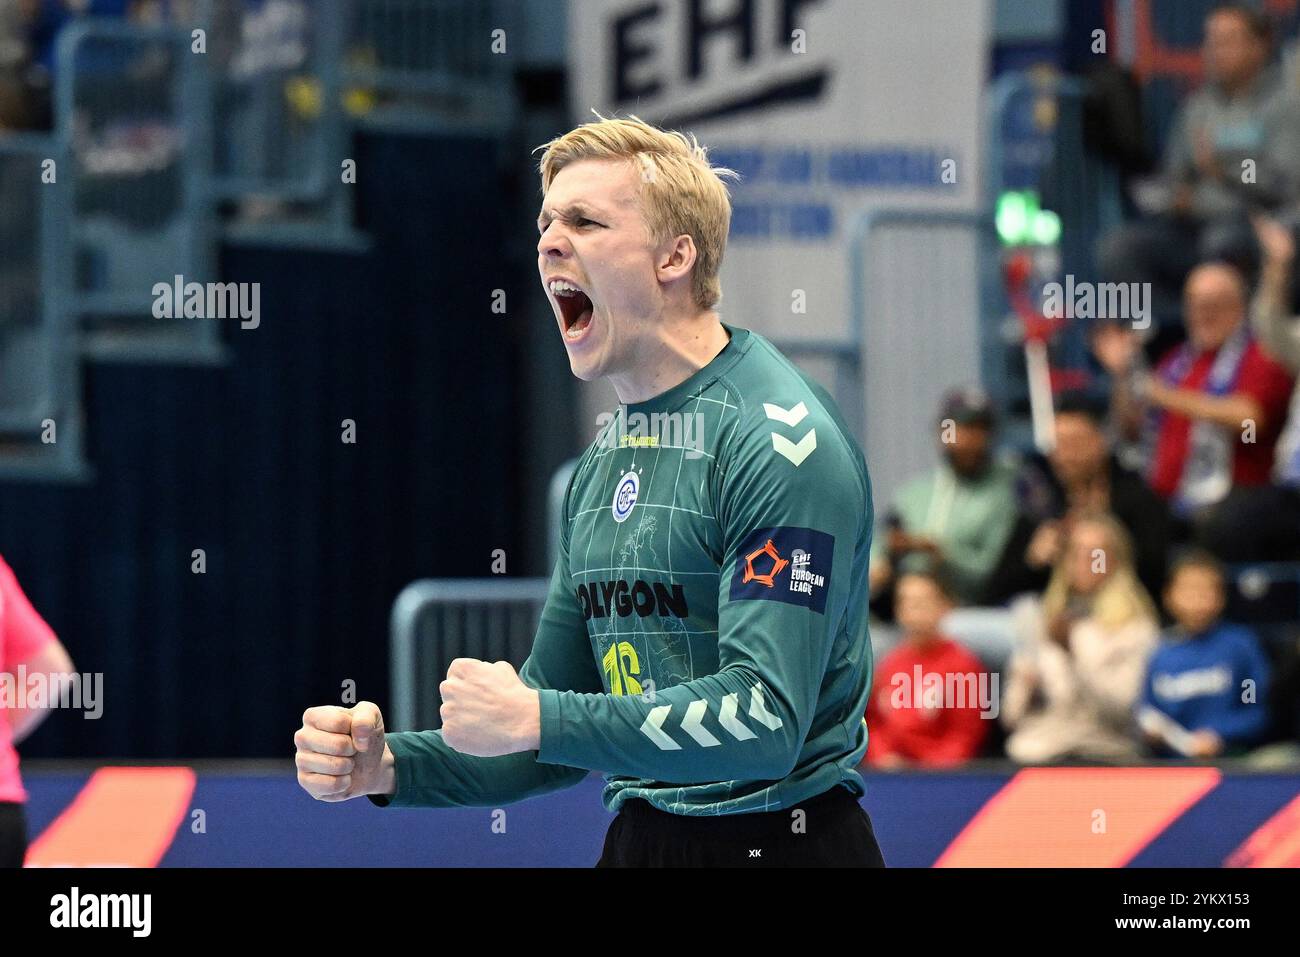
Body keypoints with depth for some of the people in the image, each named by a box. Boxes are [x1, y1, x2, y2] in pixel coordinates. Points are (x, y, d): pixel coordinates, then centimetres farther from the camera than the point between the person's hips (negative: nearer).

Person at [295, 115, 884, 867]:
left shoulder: (781, 439, -15)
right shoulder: (602, 463, 10)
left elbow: (764, 720, -23)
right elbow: (565, 737, 14)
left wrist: (531, 719, -21)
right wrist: (387, 766, -1)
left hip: (778, 840, -7)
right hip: (638, 839, 7)